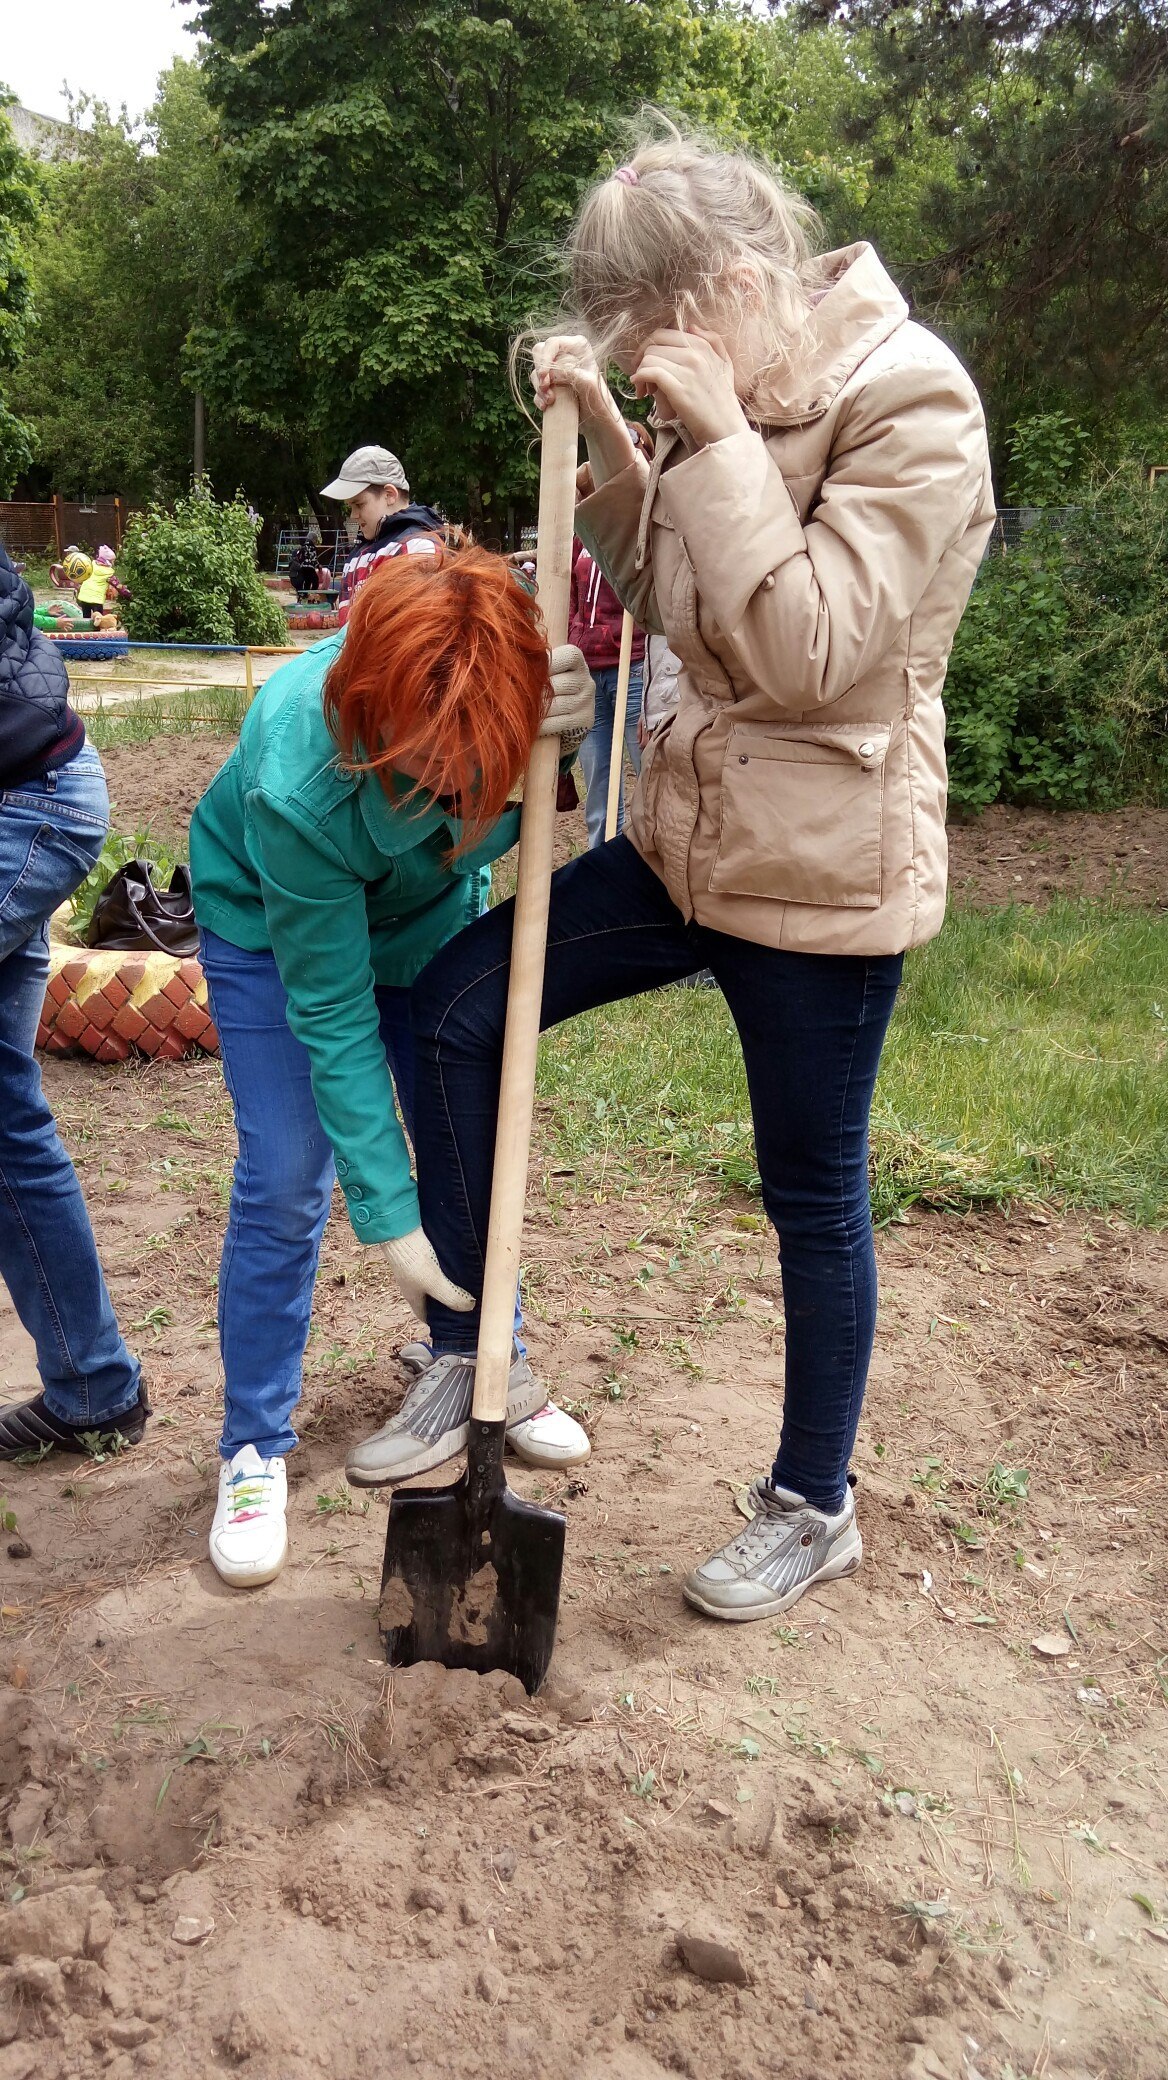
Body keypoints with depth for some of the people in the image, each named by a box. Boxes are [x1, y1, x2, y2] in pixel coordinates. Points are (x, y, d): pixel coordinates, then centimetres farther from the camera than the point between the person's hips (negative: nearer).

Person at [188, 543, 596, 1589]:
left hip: (428, 911, 4)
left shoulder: (512, 676, -34)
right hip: (274, 924, -4)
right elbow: (332, 1017, -34)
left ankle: (486, 1368, 27)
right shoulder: (295, 787, -43)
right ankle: (255, 1450, 9)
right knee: (287, 1178, -9)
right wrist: (391, 1219, -31)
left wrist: (579, 721, -37)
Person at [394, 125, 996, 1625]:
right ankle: (468, 1357, 18)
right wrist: (605, 433, 3)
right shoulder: (738, 400, 8)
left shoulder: (912, 400, -15)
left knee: (813, 1194, 6)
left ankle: (814, 1508, 29)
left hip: (825, 871, -8)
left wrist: (717, 440, -20)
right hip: (697, 835, 8)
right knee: (452, 1007, 3)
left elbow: (809, 648, -23)